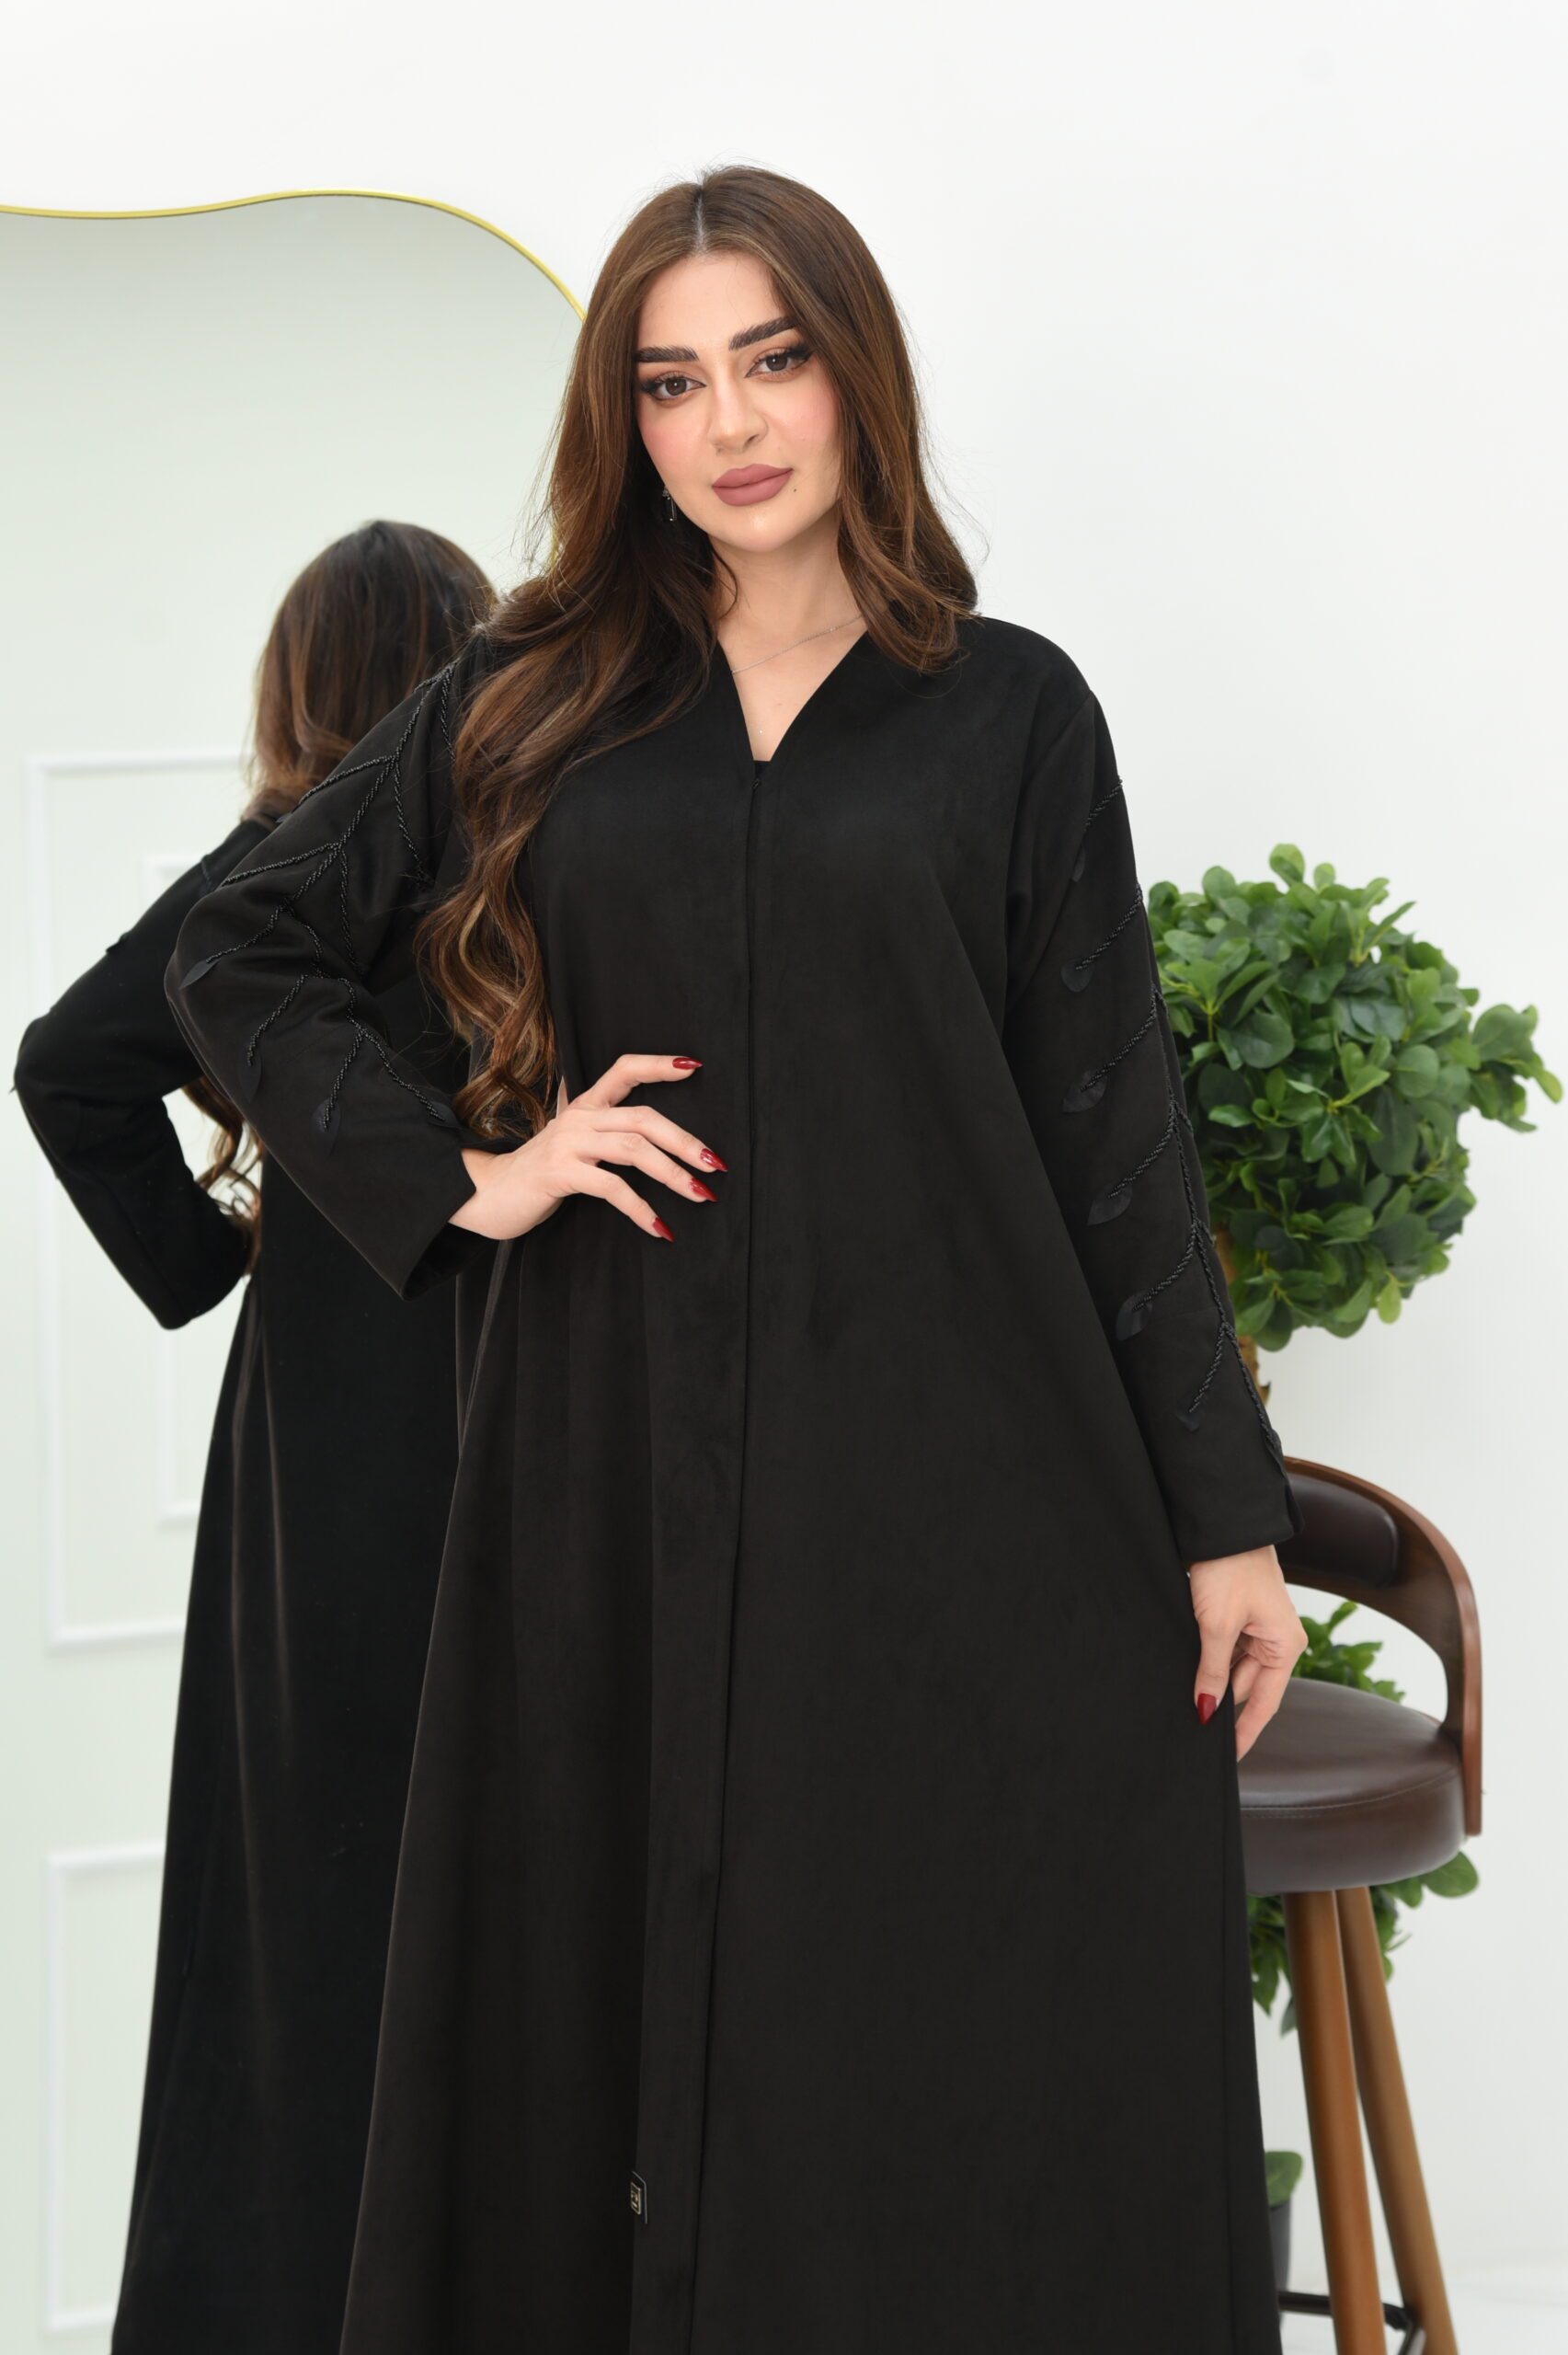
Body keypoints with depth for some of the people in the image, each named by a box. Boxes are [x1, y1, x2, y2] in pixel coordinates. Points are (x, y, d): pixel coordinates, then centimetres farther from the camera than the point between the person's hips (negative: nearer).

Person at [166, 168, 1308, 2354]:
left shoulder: (1011, 711, 6)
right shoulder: (534, 700, 10)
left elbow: (1115, 1131, 3)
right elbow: (238, 952, 15)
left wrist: (1227, 1513, 0)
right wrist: (459, 1175, 1)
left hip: (956, 1488, -1)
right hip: (623, 1486, 2)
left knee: (962, 2063, -1)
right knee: (622, 2038, 6)